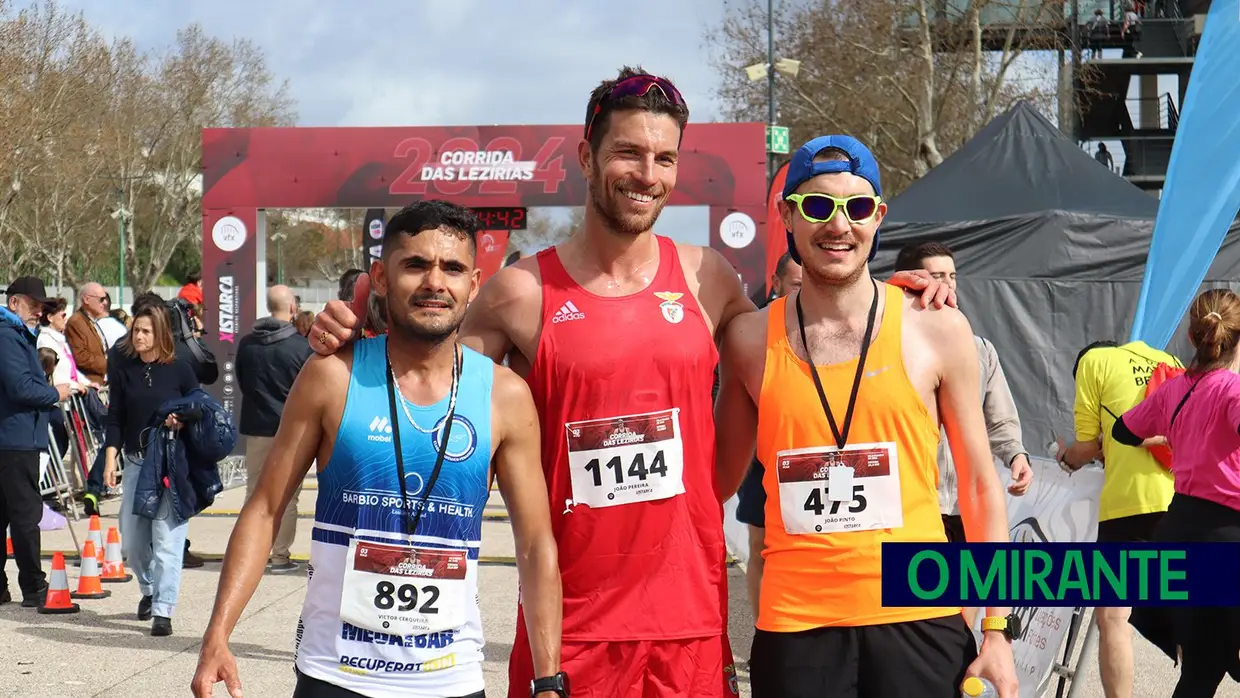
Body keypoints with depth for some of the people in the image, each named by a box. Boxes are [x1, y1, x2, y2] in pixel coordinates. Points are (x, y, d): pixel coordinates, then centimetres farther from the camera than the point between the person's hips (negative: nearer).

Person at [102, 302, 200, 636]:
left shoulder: (179, 370, -3)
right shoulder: (123, 370, 4)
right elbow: (115, 418, 5)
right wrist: (111, 458, -4)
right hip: (136, 461, 4)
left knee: (167, 537, -9)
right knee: (132, 538, 9)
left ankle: (162, 611, -8)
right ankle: (149, 590, 35)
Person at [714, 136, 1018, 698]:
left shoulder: (936, 330, 0)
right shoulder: (749, 341, 3)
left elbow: (979, 484, 5)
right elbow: (718, 478, 15)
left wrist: (996, 626, 1)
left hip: (919, 618, -1)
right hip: (794, 627, 1)